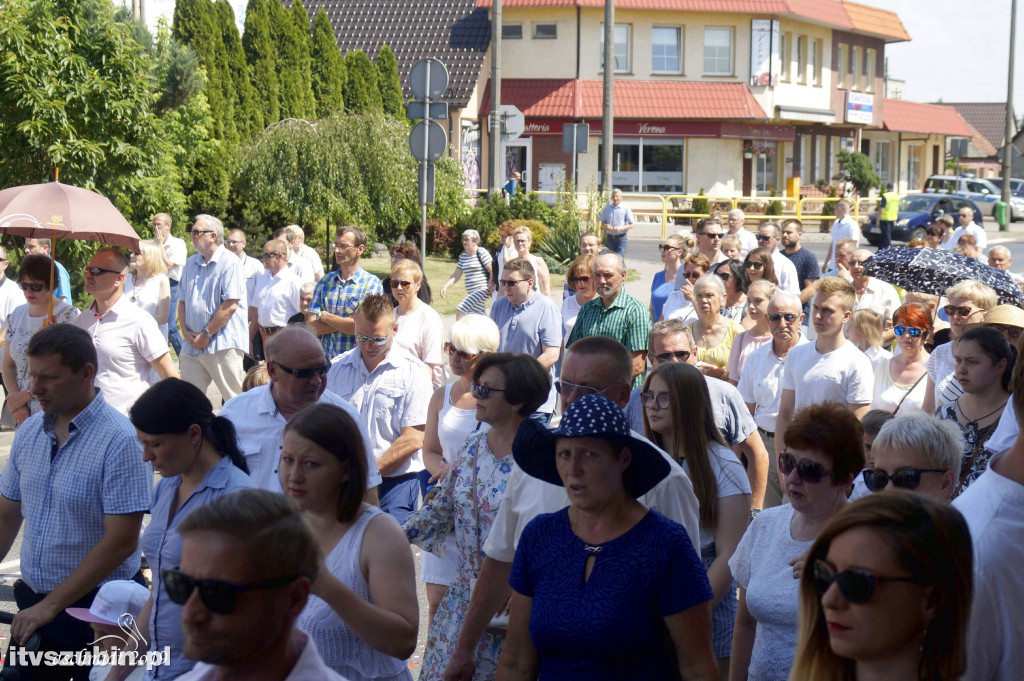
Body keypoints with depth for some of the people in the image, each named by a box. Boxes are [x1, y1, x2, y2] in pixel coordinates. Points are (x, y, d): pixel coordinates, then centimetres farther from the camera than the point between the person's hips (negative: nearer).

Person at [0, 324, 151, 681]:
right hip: (33, 604, 6)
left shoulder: (119, 440, -17)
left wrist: (50, 606, -18)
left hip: (93, 608, -6)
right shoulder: (29, 432, 5)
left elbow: (121, 541, -20)